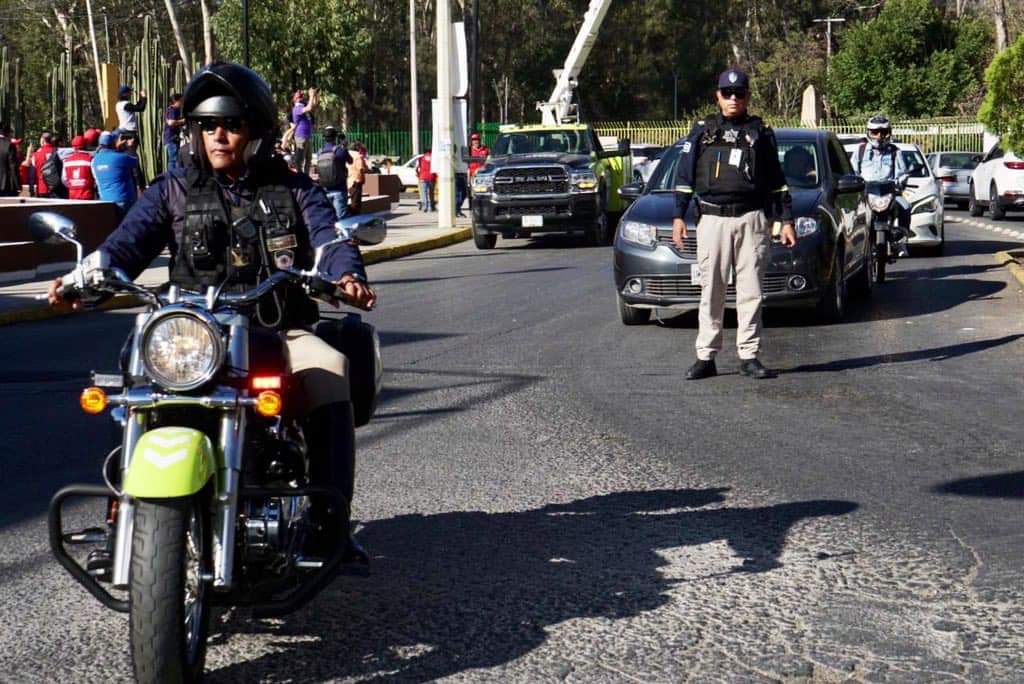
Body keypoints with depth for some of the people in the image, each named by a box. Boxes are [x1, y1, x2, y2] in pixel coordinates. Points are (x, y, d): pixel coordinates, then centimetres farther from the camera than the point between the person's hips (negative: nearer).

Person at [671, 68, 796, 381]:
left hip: (752, 220, 0)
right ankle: (706, 357, 4)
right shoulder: (702, 132, 11)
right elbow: (684, 176, 10)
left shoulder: (761, 133, 11)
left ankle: (749, 356, 4)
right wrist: (678, 216, 1)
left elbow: (777, 180, 13)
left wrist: (786, 220, 7)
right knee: (711, 291, 1)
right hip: (712, 218, 0)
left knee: (750, 291, -1)